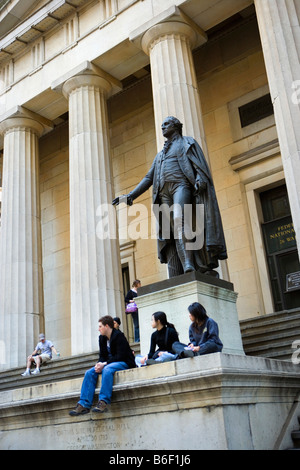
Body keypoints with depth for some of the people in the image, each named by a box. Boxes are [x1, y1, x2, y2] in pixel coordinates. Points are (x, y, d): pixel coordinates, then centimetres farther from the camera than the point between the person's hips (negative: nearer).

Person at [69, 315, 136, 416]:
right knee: (89, 373, -13)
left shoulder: (118, 336, -13)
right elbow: (102, 356, 13)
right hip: (108, 364, 8)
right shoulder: (102, 338, 12)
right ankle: (84, 405, -19)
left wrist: (104, 364, -25)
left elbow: (120, 356, -20)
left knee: (107, 369, -38)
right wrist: (99, 364, -11)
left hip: (124, 363, -8)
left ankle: (104, 402, -43)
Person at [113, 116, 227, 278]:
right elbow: (148, 178, 26)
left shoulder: (187, 142, 17)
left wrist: (200, 179, -22)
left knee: (179, 220, -32)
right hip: (164, 193, 5)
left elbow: (199, 164, 0)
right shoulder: (160, 155, 33)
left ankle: (189, 266, -42)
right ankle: (176, 278, -16)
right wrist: (130, 195, 13)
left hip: (181, 186, -5)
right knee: (172, 234, -7)